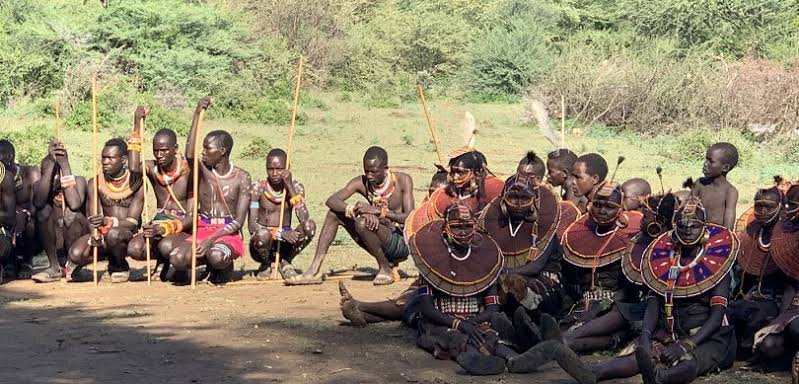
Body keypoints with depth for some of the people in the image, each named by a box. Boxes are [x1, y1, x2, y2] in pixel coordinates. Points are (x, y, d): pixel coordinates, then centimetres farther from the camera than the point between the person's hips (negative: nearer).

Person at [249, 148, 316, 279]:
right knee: (263, 234, -37)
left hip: (285, 243, 2)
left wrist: (290, 187, -21)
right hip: (264, 243, -2)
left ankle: (285, 262, 0)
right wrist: (280, 233, -29)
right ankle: (266, 265, -1)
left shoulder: (296, 187, -2)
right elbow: (252, 226, -15)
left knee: (310, 226, -25)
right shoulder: (258, 188, -10)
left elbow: (304, 218, -18)